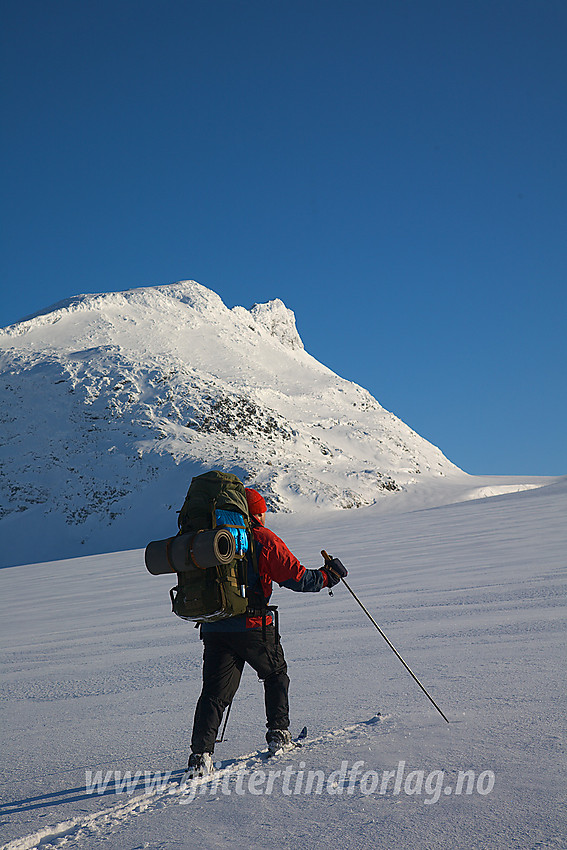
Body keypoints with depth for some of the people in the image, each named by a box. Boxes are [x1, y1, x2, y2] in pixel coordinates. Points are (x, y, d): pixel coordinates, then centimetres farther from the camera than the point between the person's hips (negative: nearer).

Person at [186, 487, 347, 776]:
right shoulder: (264, 540, -4)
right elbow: (297, 578, -7)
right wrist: (328, 576, 7)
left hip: (213, 628, 4)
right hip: (253, 625, -4)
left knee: (214, 691, 3)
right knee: (276, 674, 22)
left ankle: (200, 754, -10)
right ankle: (278, 733, 21)